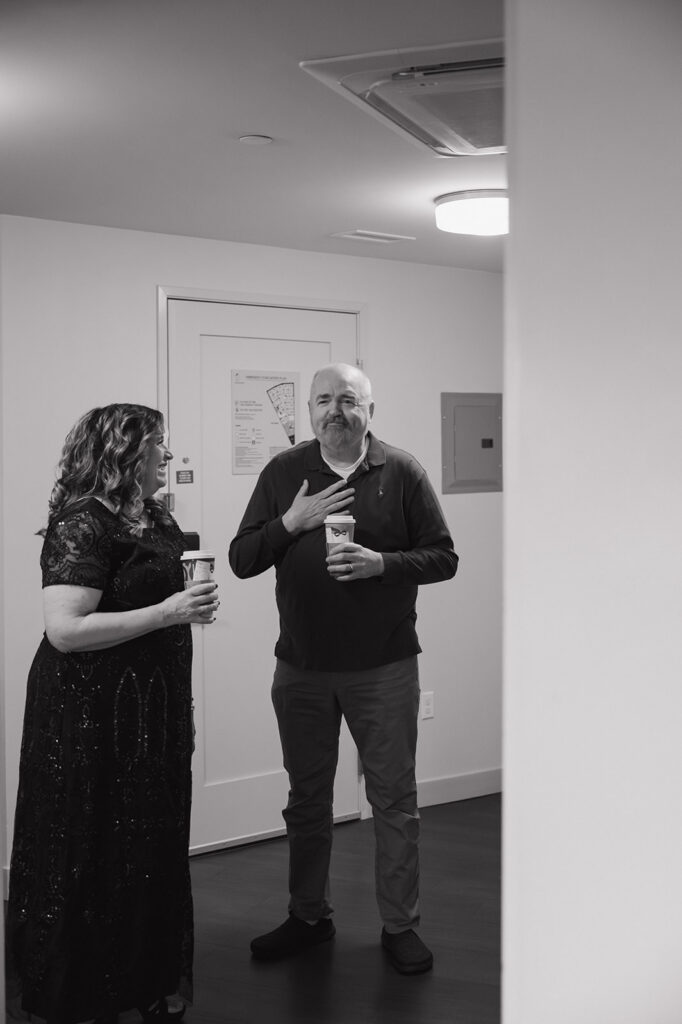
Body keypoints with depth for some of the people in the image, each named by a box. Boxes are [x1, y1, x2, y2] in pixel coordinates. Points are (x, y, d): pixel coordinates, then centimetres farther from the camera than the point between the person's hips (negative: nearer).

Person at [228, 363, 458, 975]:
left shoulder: (402, 472, -1)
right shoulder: (283, 473, 4)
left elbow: (443, 558, -2)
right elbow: (241, 560, 2)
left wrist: (381, 563, -19)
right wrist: (291, 522, -14)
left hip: (384, 666, -2)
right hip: (301, 667, 2)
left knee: (395, 799, 5)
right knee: (307, 797, 14)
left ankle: (401, 925, 19)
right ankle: (309, 917, 29)